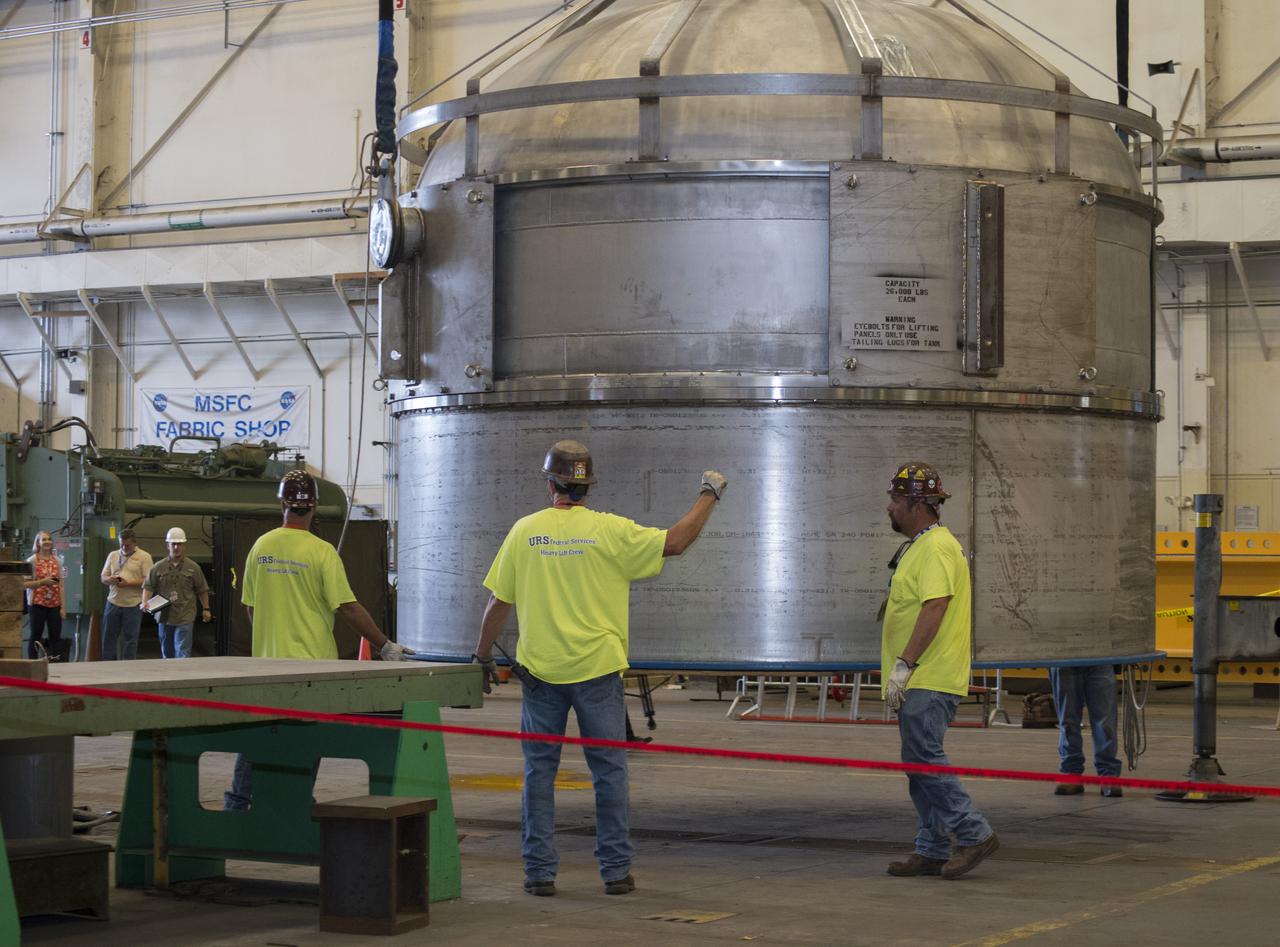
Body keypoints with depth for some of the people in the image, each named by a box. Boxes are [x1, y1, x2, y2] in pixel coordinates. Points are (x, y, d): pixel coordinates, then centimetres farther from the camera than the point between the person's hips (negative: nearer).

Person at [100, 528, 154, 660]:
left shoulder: (144, 557, -2)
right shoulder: (113, 555, 13)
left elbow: (148, 580, -9)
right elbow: (103, 578, 14)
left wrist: (128, 583, -18)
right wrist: (109, 579, -10)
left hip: (133, 605, -4)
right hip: (113, 603, 4)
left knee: (130, 638, 2)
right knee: (108, 637, 7)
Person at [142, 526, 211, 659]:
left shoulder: (193, 568, 1)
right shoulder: (158, 567, 3)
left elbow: (202, 590, 8)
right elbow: (148, 587, 3)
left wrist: (205, 608, 7)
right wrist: (145, 602, -14)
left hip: (185, 618, -3)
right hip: (164, 616, 3)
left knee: (183, 653, -11)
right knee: (167, 652, 14)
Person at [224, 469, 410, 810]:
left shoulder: (261, 546, 2)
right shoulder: (321, 551, -12)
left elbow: (250, 606, 10)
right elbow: (348, 607, -14)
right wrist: (386, 646, -8)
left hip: (267, 660, 4)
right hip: (311, 662, -4)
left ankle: (237, 802, 16)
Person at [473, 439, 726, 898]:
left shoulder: (525, 532, -1)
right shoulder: (610, 530, -6)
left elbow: (498, 603, 2)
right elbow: (675, 542, -2)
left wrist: (483, 656, 14)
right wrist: (709, 495, 11)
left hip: (541, 670, 1)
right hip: (597, 670, -1)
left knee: (539, 770, 9)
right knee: (609, 770, 7)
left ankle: (540, 871, 9)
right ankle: (616, 870, 8)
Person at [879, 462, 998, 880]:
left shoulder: (936, 548, -14)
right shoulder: (918, 547, 20)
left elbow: (935, 607, -24)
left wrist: (905, 664, -26)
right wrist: (902, 667, 23)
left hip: (929, 680, -11)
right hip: (920, 681, 11)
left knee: (924, 759, -12)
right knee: (921, 762, 10)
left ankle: (973, 834, -7)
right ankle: (932, 852, 13)